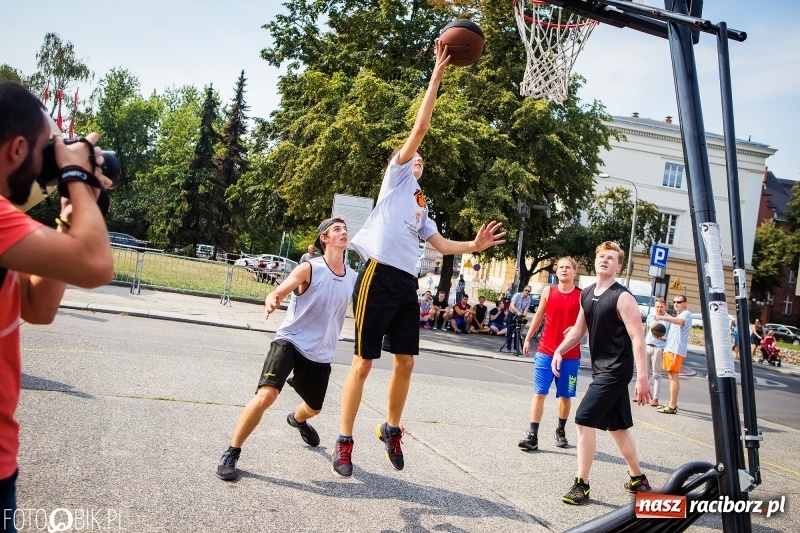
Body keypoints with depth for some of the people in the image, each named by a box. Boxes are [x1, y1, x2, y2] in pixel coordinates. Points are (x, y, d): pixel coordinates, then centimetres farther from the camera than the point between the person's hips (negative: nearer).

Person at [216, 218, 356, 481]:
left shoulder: (353, 278, -1)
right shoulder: (309, 269, -14)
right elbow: (277, 293, -22)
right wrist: (271, 301, -44)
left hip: (320, 354, 5)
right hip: (290, 341, -5)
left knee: (314, 407, 23)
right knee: (266, 394, -27)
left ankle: (297, 420, 62)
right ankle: (231, 453, -8)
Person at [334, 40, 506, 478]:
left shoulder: (420, 206, 28)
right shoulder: (395, 176, 9)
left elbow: (442, 245, 23)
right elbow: (420, 126, 0)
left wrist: (475, 245, 8)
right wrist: (437, 74, 0)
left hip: (407, 282, 7)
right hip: (379, 276, -7)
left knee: (406, 361, 7)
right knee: (364, 360, -2)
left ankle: (392, 430, 25)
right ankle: (344, 441, 8)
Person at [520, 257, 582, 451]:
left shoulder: (582, 296, -4)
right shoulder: (548, 291, 3)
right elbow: (539, 316, 13)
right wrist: (527, 339, 14)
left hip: (570, 356, -1)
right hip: (545, 352, 1)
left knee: (565, 396, 12)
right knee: (539, 393, -3)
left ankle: (561, 431, 32)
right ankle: (533, 436, -2)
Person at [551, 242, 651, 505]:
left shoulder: (623, 298, -16)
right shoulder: (586, 294, 8)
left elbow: (637, 338, -21)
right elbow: (579, 329, 19)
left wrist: (642, 377, -27)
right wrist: (559, 351, 6)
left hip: (616, 370, -8)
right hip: (601, 368, 8)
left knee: (584, 420, -12)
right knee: (617, 426, 17)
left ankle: (581, 485, -2)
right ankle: (638, 479, 34)